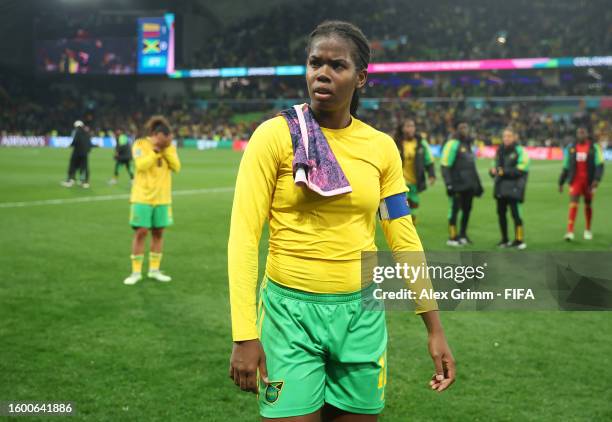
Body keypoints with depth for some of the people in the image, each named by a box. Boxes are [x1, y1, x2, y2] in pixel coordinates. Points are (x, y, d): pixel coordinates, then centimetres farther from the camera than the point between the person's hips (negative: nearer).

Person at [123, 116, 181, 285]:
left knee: (158, 233, 6)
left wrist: (167, 149, -16)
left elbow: (176, 167, -8)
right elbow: (141, 165, -21)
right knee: (140, 232, -4)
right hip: (143, 197, -4)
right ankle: (136, 272, 5)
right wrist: (157, 151, -20)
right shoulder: (140, 144, -7)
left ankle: (154, 270, 18)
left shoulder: (169, 147, 5)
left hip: (162, 198, 4)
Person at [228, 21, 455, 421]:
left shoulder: (381, 147, 3)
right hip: (290, 310, -3)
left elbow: (404, 240, 7)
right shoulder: (275, 135, -8)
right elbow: (243, 235, -11)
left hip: (362, 313, 4)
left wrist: (435, 329, 6)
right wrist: (245, 335, -16)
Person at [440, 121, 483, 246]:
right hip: (457, 185, -8)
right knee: (454, 210, -3)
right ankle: (452, 238, 3)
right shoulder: (453, 144, -8)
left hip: (468, 185, 8)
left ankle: (463, 235, 23)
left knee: (467, 210, 12)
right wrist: (448, 183, -19)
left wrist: (478, 183, 24)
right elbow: (445, 166, -13)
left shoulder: (468, 145, 18)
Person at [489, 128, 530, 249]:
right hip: (500, 187, 6)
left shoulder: (520, 151, -5)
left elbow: (521, 170, -12)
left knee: (515, 212, -9)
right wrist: (493, 171, 0)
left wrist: (505, 172, -18)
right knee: (501, 212, 8)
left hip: (513, 187, -6)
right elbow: (495, 164, 23)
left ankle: (519, 240, 1)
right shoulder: (500, 151, 14)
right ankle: (505, 240, 20)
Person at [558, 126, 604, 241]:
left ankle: (588, 230, 25)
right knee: (573, 204, -11)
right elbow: (565, 167, 11)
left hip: (589, 182, 0)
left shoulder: (594, 148, -1)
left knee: (588, 205, 10)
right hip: (575, 181, 0)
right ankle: (570, 232, -16)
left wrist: (597, 179, -21)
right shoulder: (570, 148, 5)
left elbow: (599, 165, -6)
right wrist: (561, 182, 11)